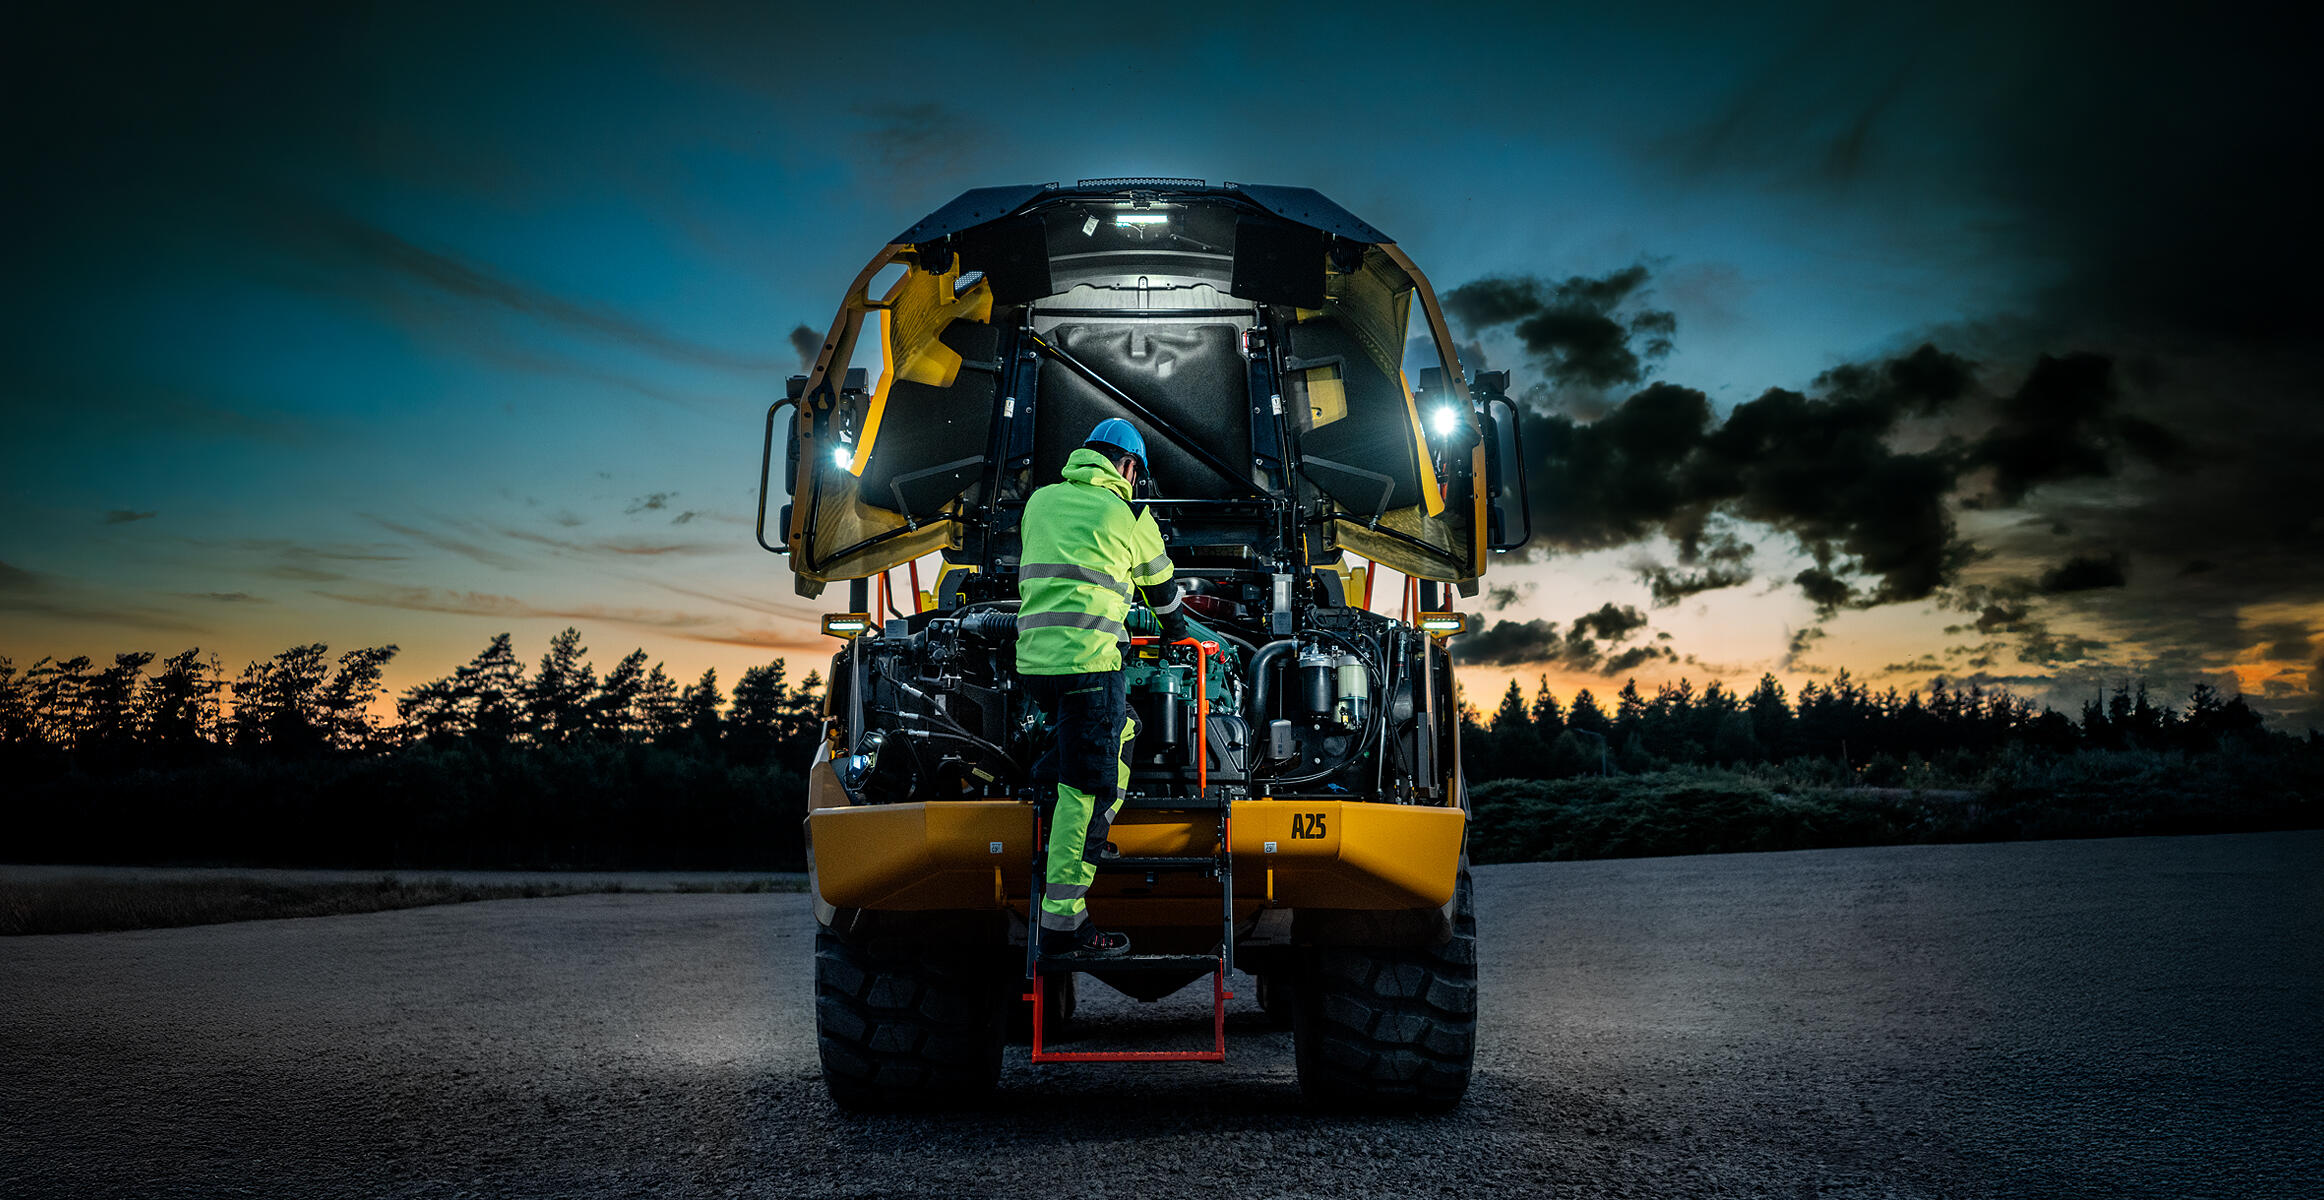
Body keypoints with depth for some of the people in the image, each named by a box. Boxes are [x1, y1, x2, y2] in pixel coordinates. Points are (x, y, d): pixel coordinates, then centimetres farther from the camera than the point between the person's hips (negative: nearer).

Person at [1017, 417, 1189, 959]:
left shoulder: (1040, 500, 17)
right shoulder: (1129, 517, 3)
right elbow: (1161, 587, 19)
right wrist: (1176, 630, 42)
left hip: (1033, 660, 7)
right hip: (1088, 663, -7)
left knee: (1120, 731, 30)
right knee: (1086, 789, -5)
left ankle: (1089, 842, 34)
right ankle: (1062, 922, -6)